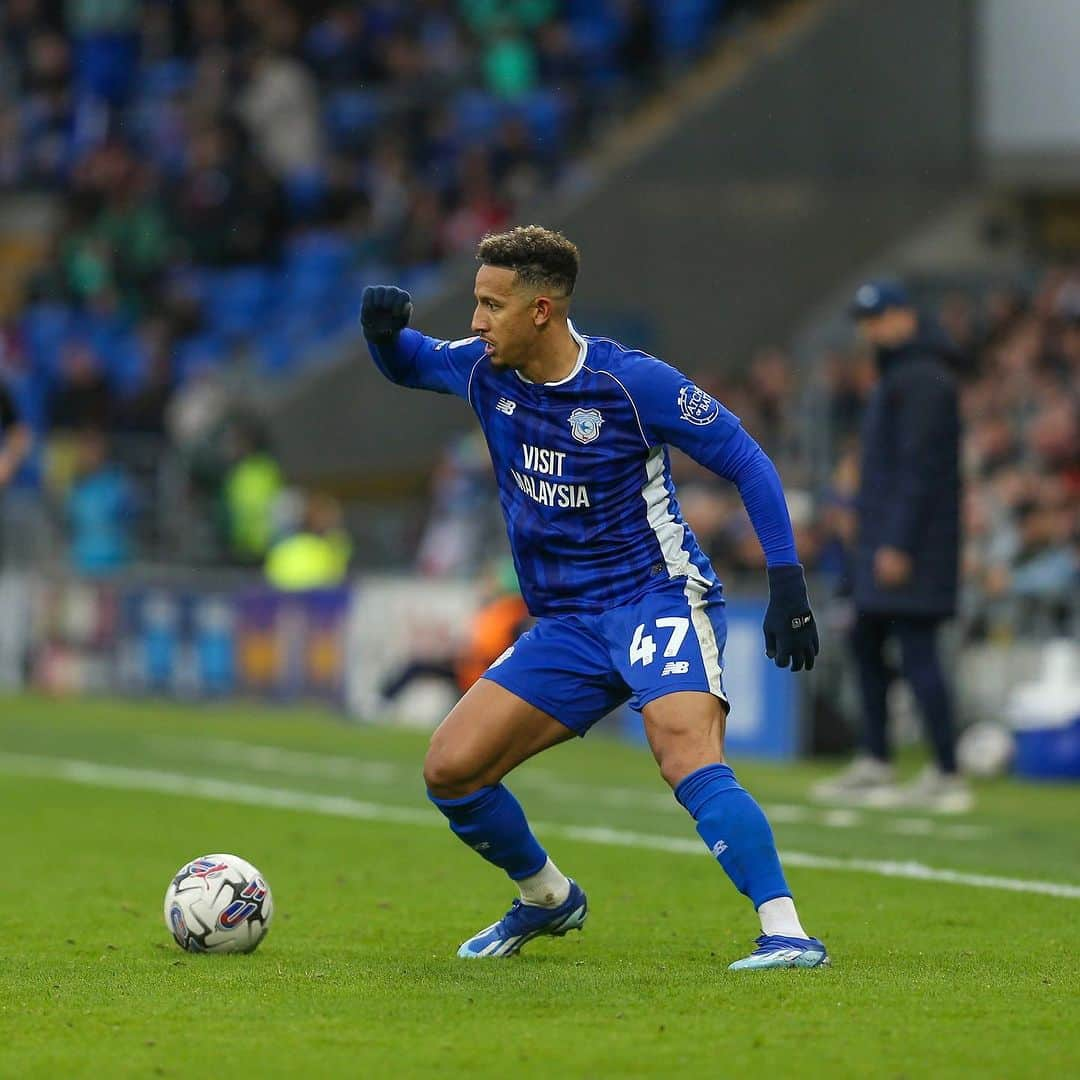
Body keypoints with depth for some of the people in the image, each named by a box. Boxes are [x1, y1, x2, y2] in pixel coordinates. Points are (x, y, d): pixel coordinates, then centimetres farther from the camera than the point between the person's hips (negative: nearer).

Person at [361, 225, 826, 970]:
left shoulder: (631, 381, -15)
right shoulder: (485, 371, 2)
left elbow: (745, 460, -8)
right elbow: (406, 365, 23)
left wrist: (787, 580, -15)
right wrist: (384, 330, -3)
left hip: (659, 601, -7)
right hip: (563, 626, 7)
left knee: (688, 760, -31)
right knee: (450, 770, -1)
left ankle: (787, 934, -35)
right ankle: (548, 899, 23)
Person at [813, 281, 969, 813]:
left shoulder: (922, 379, -12)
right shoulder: (895, 375, 20)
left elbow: (920, 467, -19)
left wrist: (898, 544, -23)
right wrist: (874, 535, 19)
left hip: (911, 545, -11)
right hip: (882, 541, 11)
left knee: (916, 651, -12)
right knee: (866, 641, 14)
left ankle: (947, 777, -12)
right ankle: (874, 765, 20)